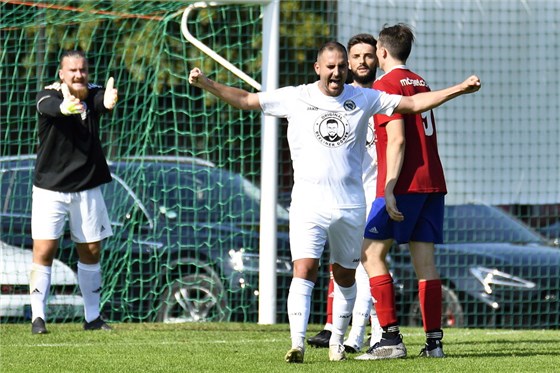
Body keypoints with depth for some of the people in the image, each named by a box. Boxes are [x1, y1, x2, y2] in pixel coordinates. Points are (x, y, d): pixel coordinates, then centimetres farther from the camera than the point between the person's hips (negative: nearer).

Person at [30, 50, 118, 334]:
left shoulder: (93, 95, -3)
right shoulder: (48, 96, -11)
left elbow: (103, 100, -27)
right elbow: (49, 106, -36)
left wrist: (108, 101, -52)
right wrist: (64, 107, -60)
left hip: (87, 188, 3)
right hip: (50, 190, -3)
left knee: (91, 252, 9)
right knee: (44, 252, -8)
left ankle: (92, 318, 19)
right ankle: (38, 317, -3)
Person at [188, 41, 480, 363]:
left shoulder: (363, 98, 7)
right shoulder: (295, 98, 3)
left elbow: (414, 103, 10)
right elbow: (245, 99, 6)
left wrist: (459, 89, 4)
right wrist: (206, 84, -5)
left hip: (351, 204, 2)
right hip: (308, 202, -2)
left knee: (346, 275, 10)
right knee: (305, 270, -16)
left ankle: (337, 342, 25)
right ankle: (298, 343, -20)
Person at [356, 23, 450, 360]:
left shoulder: (386, 84, -6)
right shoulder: (421, 84, 17)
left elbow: (397, 139, -16)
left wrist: (389, 189, -18)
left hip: (404, 183, -8)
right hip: (433, 181, 8)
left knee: (372, 253, -3)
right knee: (425, 259, 7)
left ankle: (391, 338, -11)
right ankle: (434, 341, 2)